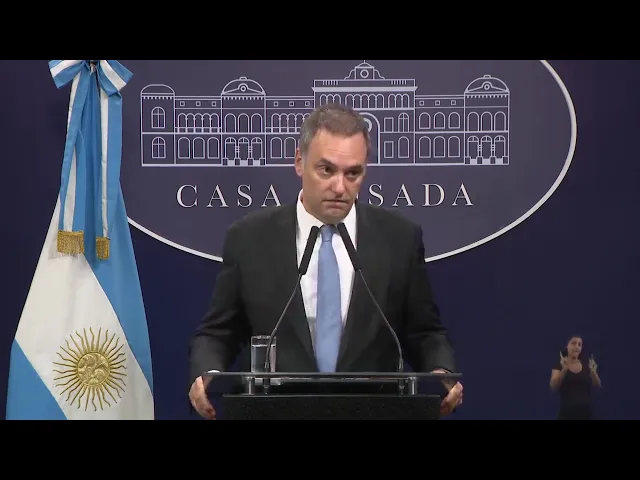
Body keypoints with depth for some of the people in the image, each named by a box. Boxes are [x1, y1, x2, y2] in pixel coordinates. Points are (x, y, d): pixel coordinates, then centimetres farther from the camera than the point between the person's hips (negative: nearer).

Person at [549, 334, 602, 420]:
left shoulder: (586, 366, 10)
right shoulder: (560, 366, 1)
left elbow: (598, 385, -3)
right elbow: (553, 386, -16)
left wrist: (593, 371, -22)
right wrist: (564, 369, -29)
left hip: (585, 412, 3)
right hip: (567, 412, -3)